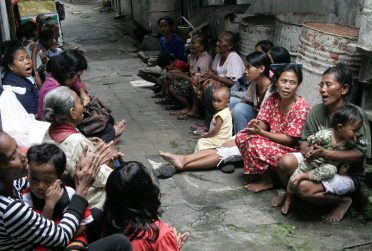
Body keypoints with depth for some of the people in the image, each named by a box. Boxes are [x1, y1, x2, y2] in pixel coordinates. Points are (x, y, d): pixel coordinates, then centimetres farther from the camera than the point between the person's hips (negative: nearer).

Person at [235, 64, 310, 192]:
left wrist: (260, 132, -26)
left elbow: (290, 139, -21)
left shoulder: (301, 107, -22)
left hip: (292, 149, -7)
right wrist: (257, 124, -26)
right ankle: (262, 172, 5)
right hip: (273, 141, 7)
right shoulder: (273, 99, -3)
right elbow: (264, 123, 0)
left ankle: (267, 180, -2)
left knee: (255, 145, -27)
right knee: (241, 137, -9)